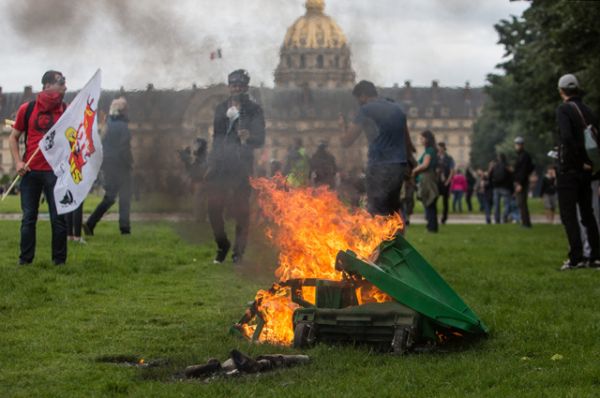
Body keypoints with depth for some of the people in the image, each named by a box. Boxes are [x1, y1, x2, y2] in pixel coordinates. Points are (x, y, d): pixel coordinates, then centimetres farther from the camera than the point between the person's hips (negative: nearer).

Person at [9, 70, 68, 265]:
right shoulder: (27, 109, 3)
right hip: (31, 170, 1)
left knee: (58, 218, 1)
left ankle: (59, 260, 9)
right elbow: (13, 137, 10)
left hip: (55, 171, 0)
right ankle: (25, 259, 12)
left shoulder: (67, 110, 3)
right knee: (28, 217, 5)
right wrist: (18, 161, -1)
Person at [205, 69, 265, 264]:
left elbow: (260, 139, -3)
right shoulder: (221, 108, 15)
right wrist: (211, 163, 13)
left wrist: (249, 137, -25)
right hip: (220, 165, 3)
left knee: (241, 211, -3)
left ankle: (239, 252, 5)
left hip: (241, 166, -3)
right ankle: (222, 245, 20)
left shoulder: (253, 110, 2)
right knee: (214, 208, -1)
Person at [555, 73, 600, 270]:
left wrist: (580, 161, -16)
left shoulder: (564, 109, -10)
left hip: (569, 170, -7)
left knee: (568, 215, -5)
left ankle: (576, 257, -10)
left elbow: (567, 137, -24)